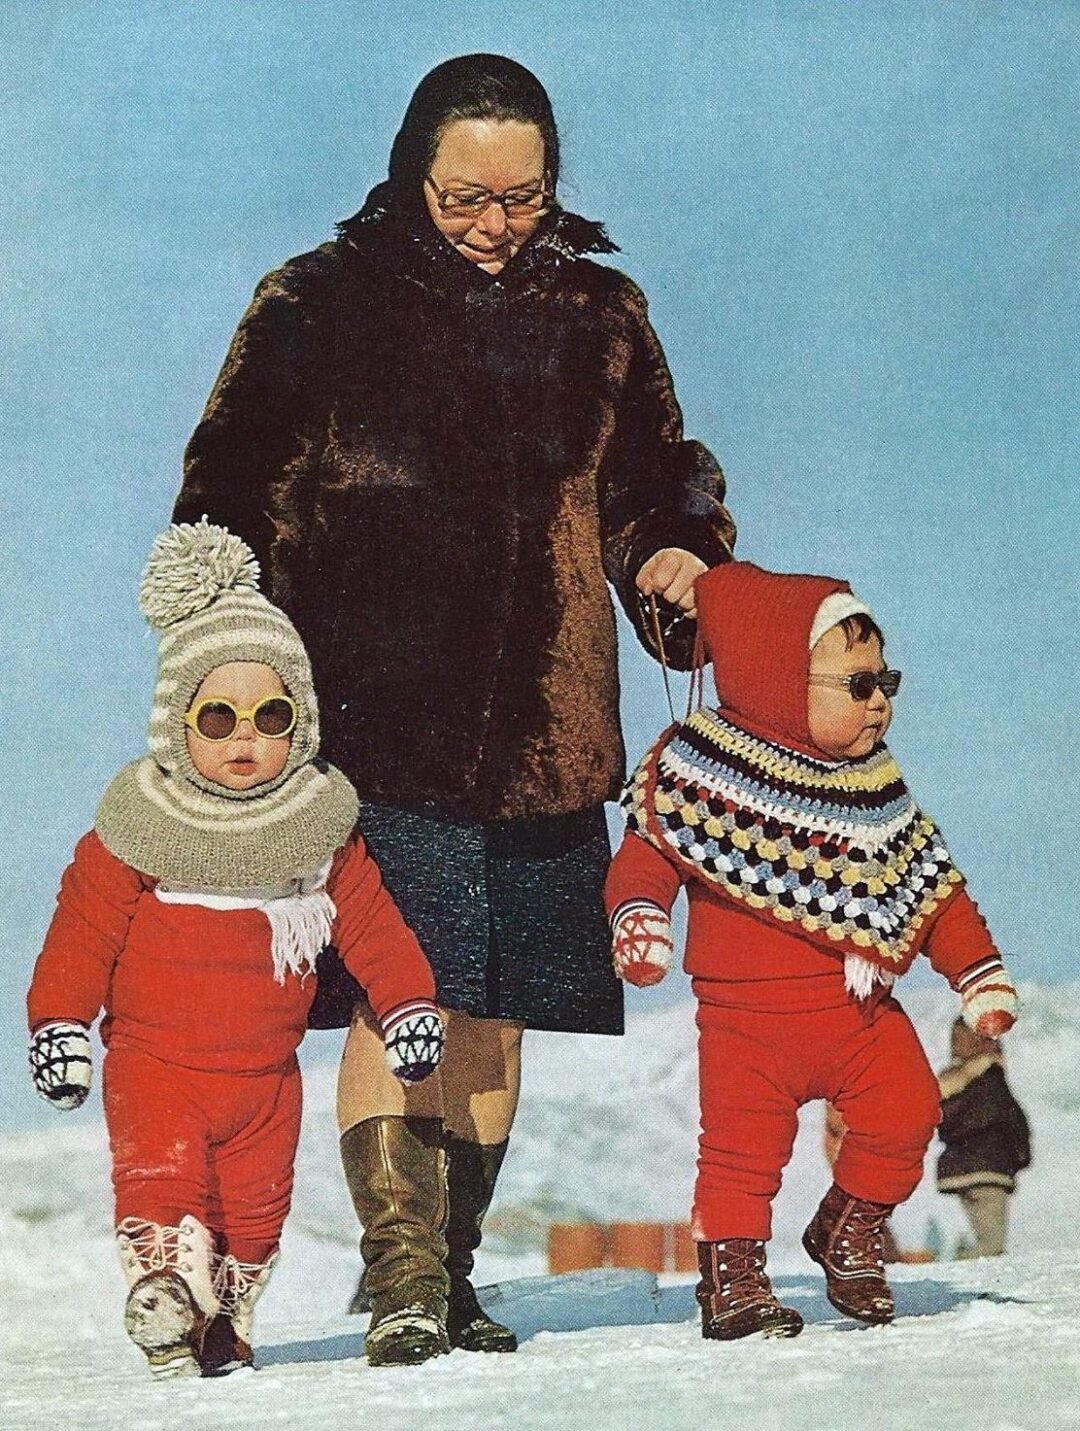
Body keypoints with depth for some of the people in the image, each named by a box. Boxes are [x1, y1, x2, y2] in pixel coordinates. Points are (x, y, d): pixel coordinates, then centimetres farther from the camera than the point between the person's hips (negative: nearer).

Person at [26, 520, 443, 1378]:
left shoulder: (321, 832, 1)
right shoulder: (137, 832, -7)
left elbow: (371, 923, 7)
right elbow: (83, 930, -5)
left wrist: (408, 1003, 1)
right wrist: (57, 1022, -9)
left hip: (265, 1073, 3)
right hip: (155, 1063, -3)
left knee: (255, 1207, 6)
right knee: (161, 1185, -16)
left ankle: (226, 1319, 18)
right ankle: (168, 1305, -12)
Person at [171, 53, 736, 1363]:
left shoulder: (599, 317, 12)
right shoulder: (320, 305, 3)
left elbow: (649, 479, 22)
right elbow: (228, 500, 4)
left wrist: (674, 558, 0)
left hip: (543, 729, 4)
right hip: (379, 717, -4)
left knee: (492, 1014, 7)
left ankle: (449, 1276, 17)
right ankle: (398, 1264, -12)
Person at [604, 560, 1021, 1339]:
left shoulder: (876, 787, 9)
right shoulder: (703, 769, -7)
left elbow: (932, 887, 15)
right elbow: (648, 849, -4)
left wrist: (980, 972, 10)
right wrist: (637, 915, -23)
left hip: (862, 1009, 4)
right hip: (750, 1015, -4)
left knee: (906, 1113, -6)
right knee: (744, 1141, -7)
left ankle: (851, 1231, 17)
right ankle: (731, 1274, 10)